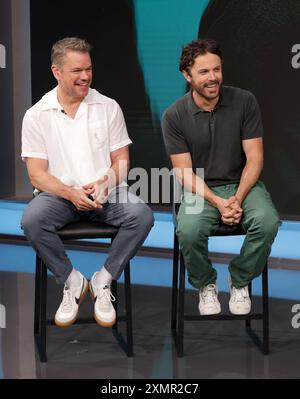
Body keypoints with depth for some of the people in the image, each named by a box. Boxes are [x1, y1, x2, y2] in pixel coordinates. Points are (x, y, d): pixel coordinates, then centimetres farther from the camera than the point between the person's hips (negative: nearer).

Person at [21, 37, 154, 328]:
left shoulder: (108, 107, 6)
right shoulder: (36, 115, 1)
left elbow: (121, 161, 6)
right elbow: (37, 174, -3)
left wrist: (105, 184, -16)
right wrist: (71, 194, -21)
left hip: (105, 193, 1)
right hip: (59, 193, -1)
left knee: (142, 215, -28)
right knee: (32, 220, -33)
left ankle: (102, 281, -9)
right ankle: (72, 282, -9)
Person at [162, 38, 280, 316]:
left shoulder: (244, 102, -6)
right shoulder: (174, 116, -7)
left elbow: (254, 158, -6)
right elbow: (185, 173, -7)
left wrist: (237, 198, -21)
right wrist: (217, 202, -22)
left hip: (243, 184, 1)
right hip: (201, 190, -1)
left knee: (267, 221, -30)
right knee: (189, 230, -32)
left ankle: (240, 281, -1)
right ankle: (205, 285, 1)